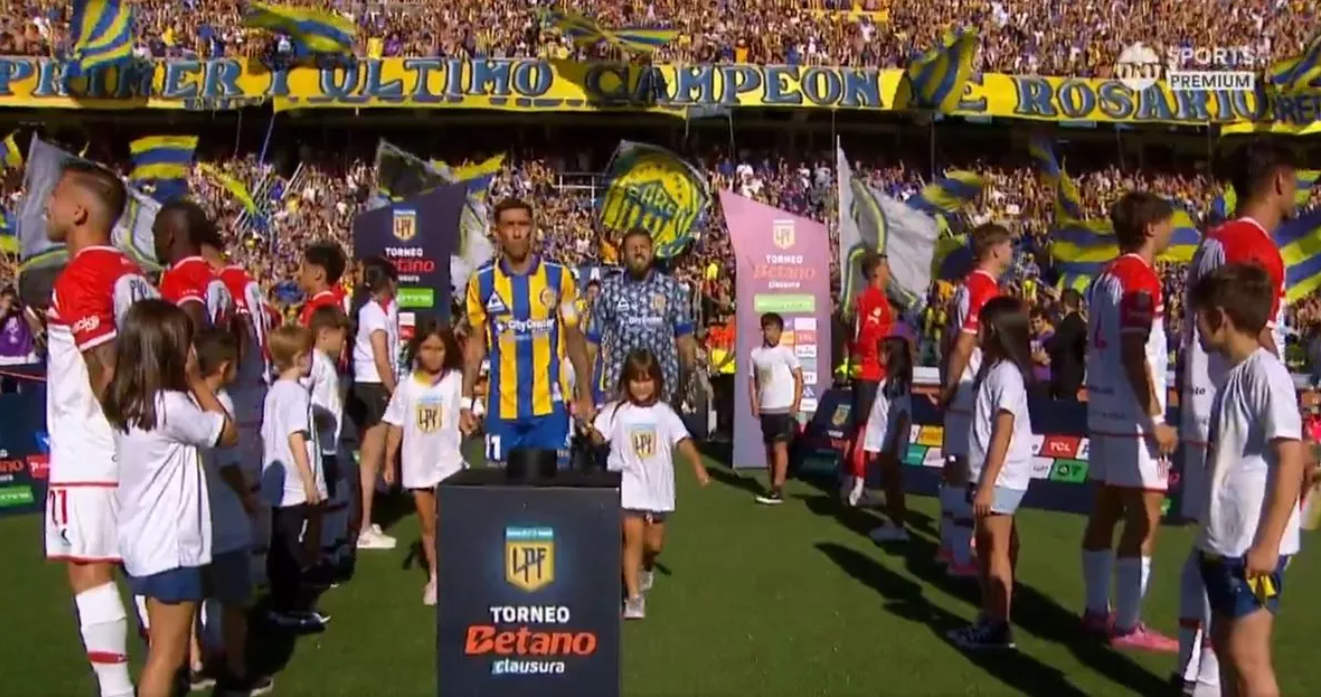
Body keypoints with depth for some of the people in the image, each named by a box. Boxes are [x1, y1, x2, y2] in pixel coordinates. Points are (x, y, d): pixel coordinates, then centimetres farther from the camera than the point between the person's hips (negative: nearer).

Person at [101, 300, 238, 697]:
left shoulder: (124, 402, 4)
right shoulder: (170, 405, -22)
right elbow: (228, 434, -8)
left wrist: (190, 385, 1)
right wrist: (196, 381, -5)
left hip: (143, 542, 9)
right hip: (169, 545, -9)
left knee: (162, 648, 22)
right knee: (167, 655, 3)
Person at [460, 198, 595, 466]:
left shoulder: (558, 276, -2)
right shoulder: (482, 280, 1)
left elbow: (574, 338, 4)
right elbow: (476, 344, 7)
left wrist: (585, 395, -1)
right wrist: (466, 400, 1)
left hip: (550, 403, -1)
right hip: (502, 406, 1)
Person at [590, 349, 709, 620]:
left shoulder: (665, 413, 0)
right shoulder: (616, 411, -3)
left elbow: (683, 441, -7)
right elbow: (597, 436, -11)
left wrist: (698, 465, -21)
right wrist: (587, 428, -33)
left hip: (658, 488, 2)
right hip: (629, 487, -2)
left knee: (654, 542, 14)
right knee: (634, 538, -10)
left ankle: (647, 568, 48)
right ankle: (634, 596, 0)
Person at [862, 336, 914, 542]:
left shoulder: (898, 384, -17)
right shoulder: (887, 382, 11)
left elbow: (904, 417, -19)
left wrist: (896, 447, -20)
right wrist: (875, 445, 17)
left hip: (892, 445, -9)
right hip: (884, 444, 9)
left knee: (894, 483, -1)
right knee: (888, 484, 14)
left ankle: (899, 526, 7)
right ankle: (892, 523, 23)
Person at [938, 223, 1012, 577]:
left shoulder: (967, 285, 12)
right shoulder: (987, 290, -17)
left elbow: (950, 338, 16)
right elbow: (964, 345, -20)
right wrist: (949, 388, -14)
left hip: (961, 392, 10)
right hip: (973, 394, -10)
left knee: (955, 466, 16)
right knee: (969, 471, -4)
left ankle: (949, 543, 27)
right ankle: (961, 557, 3)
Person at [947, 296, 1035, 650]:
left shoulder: (1006, 372, -17)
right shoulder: (992, 368, 12)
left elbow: (1003, 433, -21)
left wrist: (987, 483, -22)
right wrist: (977, 477, 18)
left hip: (1001, 477, -9)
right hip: (989, 474, 9)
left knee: (997, 548, -2)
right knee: (985, 546, 14)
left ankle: (999, 627, 7)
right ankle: (988, 618, 24)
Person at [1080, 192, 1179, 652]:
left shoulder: (1107, 276, 12)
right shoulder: (1142, 278, -14)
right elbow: (1133, 356, -20)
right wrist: (1156, 420, -17)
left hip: (1105, 412, 9)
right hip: (1133, 418, -9)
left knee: (1106, 512, 13)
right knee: (1145, 519, -3)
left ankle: (1097, 612, 21)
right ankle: (1126, 626, 2)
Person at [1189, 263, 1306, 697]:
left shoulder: (1265, 373, -15)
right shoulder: (1234, 374, 11)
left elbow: (1291, 458, -19)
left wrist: (1268, 543, -21)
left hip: (1253, 546, -9)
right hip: (1224, 540, 9)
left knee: (1247, 653, -4)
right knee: (1224, 644, 16)